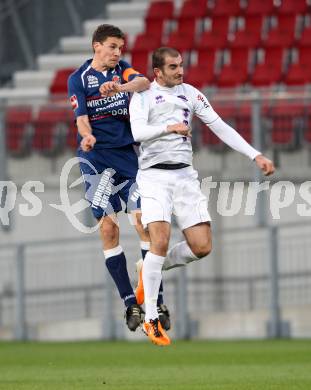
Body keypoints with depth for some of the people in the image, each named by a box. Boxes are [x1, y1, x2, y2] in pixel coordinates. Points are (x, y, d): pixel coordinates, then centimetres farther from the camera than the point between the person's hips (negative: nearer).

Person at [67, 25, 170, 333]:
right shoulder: (78, 79, 1)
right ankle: (129, 302, -4)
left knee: (144, 221, -7)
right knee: (108, 228, -8)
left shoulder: (122, 70, 8)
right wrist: (87, 137, -29)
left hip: (126, 154, 2)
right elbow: (81, 119, -7)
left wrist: (120, 88, -35)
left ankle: (156, 300, -3)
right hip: (96, 158, -2)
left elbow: (143, 83, -14)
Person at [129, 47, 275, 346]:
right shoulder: (143, 96, 0)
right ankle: (151, 319, -10)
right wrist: (169, 127, -33)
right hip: (154, 175, -5)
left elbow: (220, 127, 9)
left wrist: (256, 155, 2)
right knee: (160, 241, -20)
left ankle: (150, 271, 22)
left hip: (184, 175, 5)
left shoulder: (190, 94, 11)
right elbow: (138, 132, -16)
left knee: (202, 247, -5)